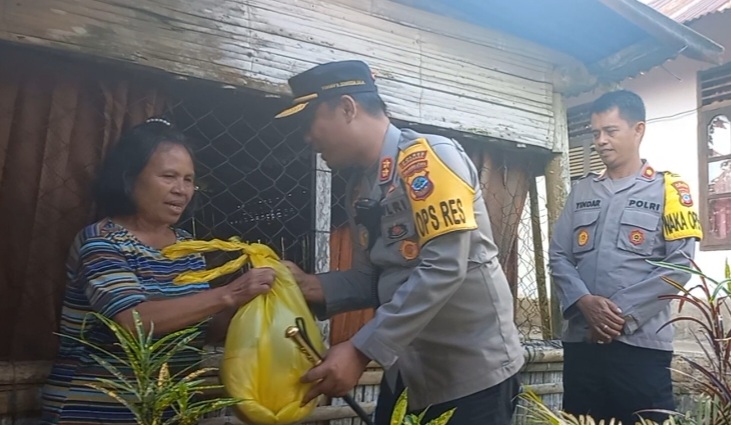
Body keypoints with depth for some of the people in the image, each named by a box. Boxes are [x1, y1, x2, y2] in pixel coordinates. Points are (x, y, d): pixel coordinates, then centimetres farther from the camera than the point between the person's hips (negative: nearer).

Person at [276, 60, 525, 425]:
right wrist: (316, 288, -12)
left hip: (473, 369, -6)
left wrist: (362, 351, -25)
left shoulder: (430, 156, -15)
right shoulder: (360, 189, 8)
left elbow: (444, 268, -24)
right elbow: (372, 279, 6)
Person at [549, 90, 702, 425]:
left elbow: (680, 264, -6)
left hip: (641, 343, -4)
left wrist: (625, 314, -14)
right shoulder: (581, 191, 14)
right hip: (580, 340, 4)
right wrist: (583, 302, -11)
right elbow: (558, 256, 8)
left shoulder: (667, 189, 3)